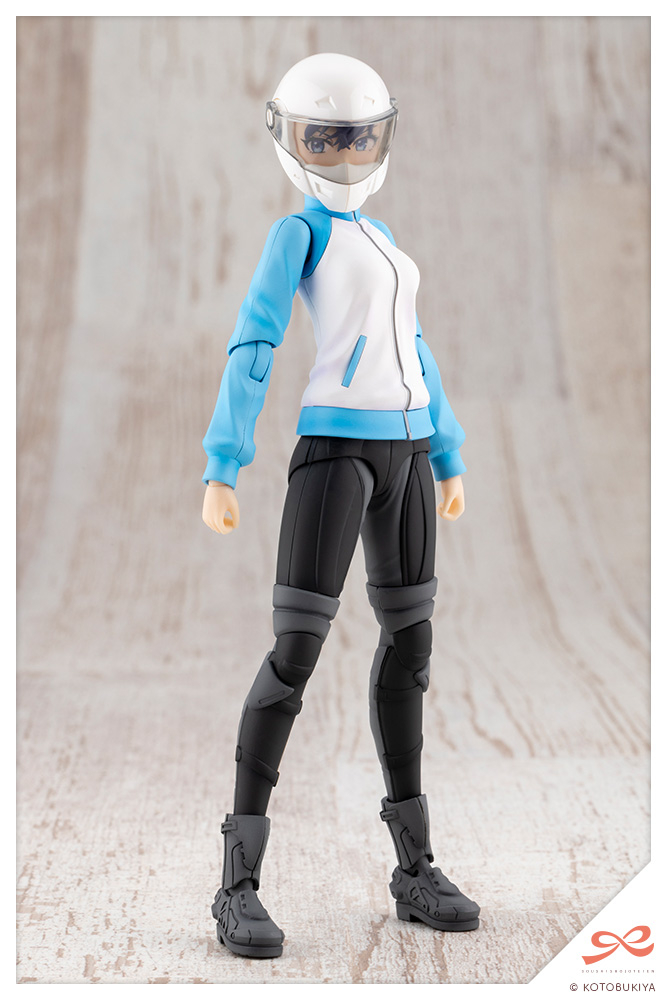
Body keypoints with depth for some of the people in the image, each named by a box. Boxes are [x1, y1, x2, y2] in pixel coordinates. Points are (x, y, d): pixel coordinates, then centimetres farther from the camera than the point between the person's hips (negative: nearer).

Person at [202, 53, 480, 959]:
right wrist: (221, 472, -19)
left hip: (405, 444, 8)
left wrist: (448, 459, 20)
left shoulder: (379, 240, 22)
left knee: (410, 639, 7)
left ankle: (414, 867, 16)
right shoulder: (297, 232, -1)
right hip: (336, 441, -8)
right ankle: (240, 884, -7)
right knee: (297, 652, -12)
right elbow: (252, 350, -11)